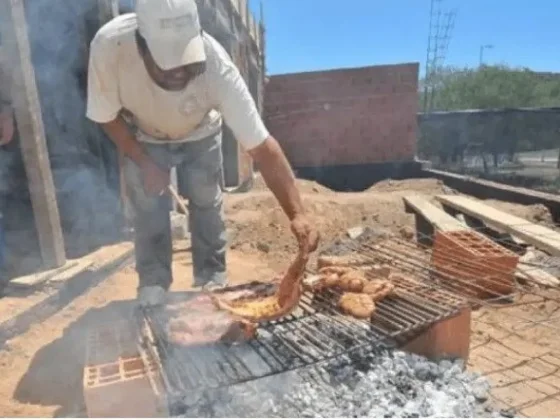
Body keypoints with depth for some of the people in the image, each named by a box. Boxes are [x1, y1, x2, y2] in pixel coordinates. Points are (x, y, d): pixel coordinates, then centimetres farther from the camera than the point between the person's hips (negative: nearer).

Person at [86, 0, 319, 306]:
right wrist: (145, 163, -19)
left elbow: (262, 147, -43)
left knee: (207, 207, -1)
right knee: (148, 211, -5)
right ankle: (153, 286, 14)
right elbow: (107, 116, -18)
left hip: (200, 135, 0)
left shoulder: (216, 66, -42)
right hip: (142, 138, 1)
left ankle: (213, 281, 18)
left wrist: (297, 214, -50)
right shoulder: (109, 45, -39)